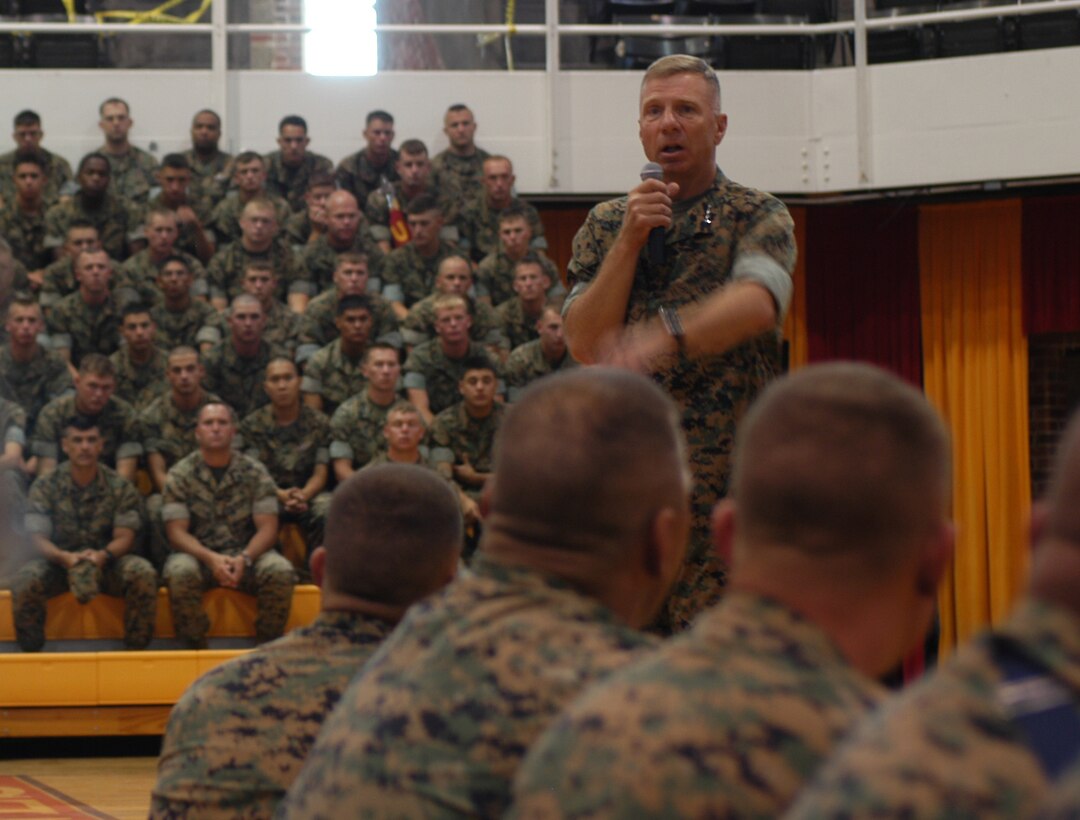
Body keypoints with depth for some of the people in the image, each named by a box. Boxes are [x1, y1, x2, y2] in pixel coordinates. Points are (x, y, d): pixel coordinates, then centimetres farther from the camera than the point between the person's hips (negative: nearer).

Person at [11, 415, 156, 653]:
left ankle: (135, 650, -19)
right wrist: (64, 557, -32)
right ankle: (30, 652, -14)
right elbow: (40, 539, -8)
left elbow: (125, 537, -8)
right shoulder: (45, 488, -2)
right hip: (60, 562, 0)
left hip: (106, 562, 1)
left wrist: (103, 555, -32)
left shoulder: (120, 488, 0)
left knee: (143, 573, -31)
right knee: (25, 580, -32)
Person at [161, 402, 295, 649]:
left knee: (280, 572, -30)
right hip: (198, 554, -1)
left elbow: (267, 528, -2)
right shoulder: (179, 475, 1)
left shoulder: (255, 473, 4)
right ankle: (195, 650, -21)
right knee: (180, 572, -35)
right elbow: (176, 533, -5)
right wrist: (211, 558, -24)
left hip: (246, 556, 1)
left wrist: (244, 559, -23)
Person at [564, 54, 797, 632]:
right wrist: (630, 241, -7)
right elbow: (585, 345, 2)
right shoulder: (606, 224, 14)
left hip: (729, 475, -3)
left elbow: (755, 302, -20)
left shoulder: (758, 217, 2)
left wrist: (665, 335, -38)